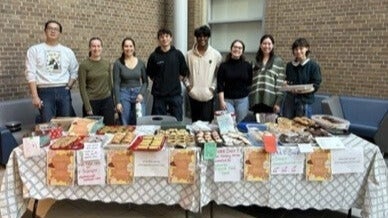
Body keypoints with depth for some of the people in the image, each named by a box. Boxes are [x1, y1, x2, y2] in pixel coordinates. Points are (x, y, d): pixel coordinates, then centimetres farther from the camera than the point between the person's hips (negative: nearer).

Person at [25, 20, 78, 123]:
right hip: (45, 92, -2)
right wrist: (35, 96, -10)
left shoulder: (67, 51, 12)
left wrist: (68, 87, 2)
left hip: (63, 91, 3)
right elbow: (30, 74, -2)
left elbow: (74, 72, 16)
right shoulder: (34, 50, 4)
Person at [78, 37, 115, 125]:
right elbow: (82, 88, -8)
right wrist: (88, 108, -12)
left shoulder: (107, 64, 6)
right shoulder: (84, 65, -6)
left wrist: (113, 103, 11)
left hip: (107, 101, 3)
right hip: (91, 102, -3)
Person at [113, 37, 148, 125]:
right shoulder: (118, 63, -3)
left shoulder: (140, 63, 4)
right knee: (125, 125, 3)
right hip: (124, 95, -2)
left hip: (138, 94, 2)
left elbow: (145, 81, 9)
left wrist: (141, 94, -7)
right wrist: (118, 102, -10)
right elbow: (116, 84, -5)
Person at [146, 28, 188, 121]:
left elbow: (183, 72, 10)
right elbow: (150, 74, 9)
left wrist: (174, 82, 5)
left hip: (175, 93, 1)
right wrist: (158, 84, 4)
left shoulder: (178, 54, 2)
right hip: (159, 95, 0)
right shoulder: (154, 56, 0)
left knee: (177, 121, 7)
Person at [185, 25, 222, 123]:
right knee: (195, 122, 12)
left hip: (208, 95, -2)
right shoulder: (189, 54, 4)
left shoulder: (216, 54, 0)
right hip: (193, 94, 2)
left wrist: (213, 87, -5)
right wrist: (188, 85, -1)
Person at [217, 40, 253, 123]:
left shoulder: (247, 65, 3)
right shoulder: (224, 65, 0)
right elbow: (220, 85, -3)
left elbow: (250, 82, 10)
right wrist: (221, 101, -8)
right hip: (227, 100, -1)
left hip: (242, 100, 1)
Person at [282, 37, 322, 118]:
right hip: (290, 99, 4)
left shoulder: (313, 65, -2)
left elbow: (315, 85, -6)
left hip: (305, 101, -4)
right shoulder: (289, 65, 11)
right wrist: (286, 84, -2)